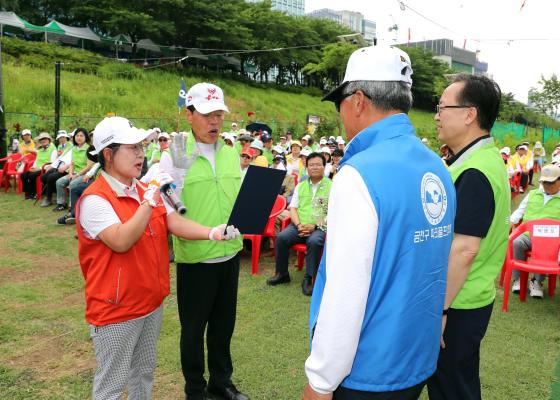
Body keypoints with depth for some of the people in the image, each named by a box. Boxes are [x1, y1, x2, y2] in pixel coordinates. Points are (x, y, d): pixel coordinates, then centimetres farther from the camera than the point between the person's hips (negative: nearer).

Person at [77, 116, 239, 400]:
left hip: (152, 302, 7)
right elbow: (121, 242, -30)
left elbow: (176, 223, -4)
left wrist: (212, 233, -19)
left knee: (144, 372, 23)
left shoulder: (146, 190, 6)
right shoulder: (95, 199, -19)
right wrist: (150, 201, -31)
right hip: (116, 309, -7)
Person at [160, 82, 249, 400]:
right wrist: (179, 170, -28)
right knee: (194, 327, 12)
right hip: (195, 257, -5)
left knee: (224, 323, 20)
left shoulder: (232, 154, 5)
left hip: (230, 253, 5)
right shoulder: (175, 156, -11)